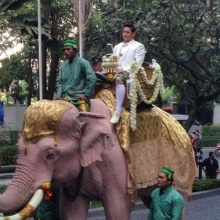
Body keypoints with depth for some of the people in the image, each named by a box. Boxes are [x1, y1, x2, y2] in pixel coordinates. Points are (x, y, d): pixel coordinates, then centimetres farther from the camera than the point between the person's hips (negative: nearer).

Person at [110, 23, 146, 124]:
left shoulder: (139, 46, 7)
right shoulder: (117, 47, 28)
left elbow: (137, 64, -4)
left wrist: (123, 70, -15)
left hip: (129, 73, -7)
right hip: (117, 72, 7)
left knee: (119, 78, -40)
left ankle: (118, 111, -46)